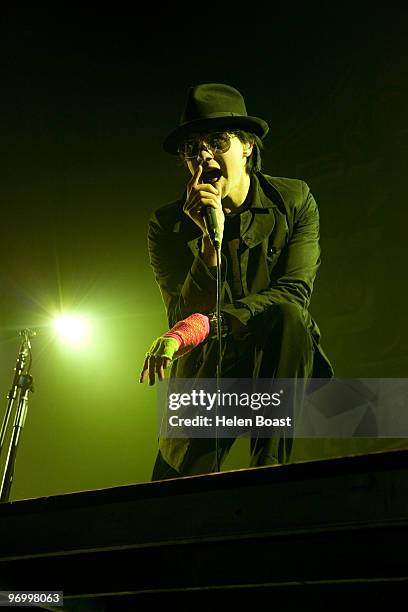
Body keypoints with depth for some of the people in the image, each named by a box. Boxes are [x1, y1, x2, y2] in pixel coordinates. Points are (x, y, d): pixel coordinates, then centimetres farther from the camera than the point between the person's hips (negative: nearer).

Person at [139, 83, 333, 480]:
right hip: (206, 369, 0)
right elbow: (184, 315, -13)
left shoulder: (294, 200, -4)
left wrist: (201, 326, -30)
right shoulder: (167, 224, -5)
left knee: (285, 314, -35)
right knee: (171, 501, -20)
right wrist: (209, 239, -28)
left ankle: (270, 466, -25)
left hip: (277, 359, 1)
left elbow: (294, 293, -17)